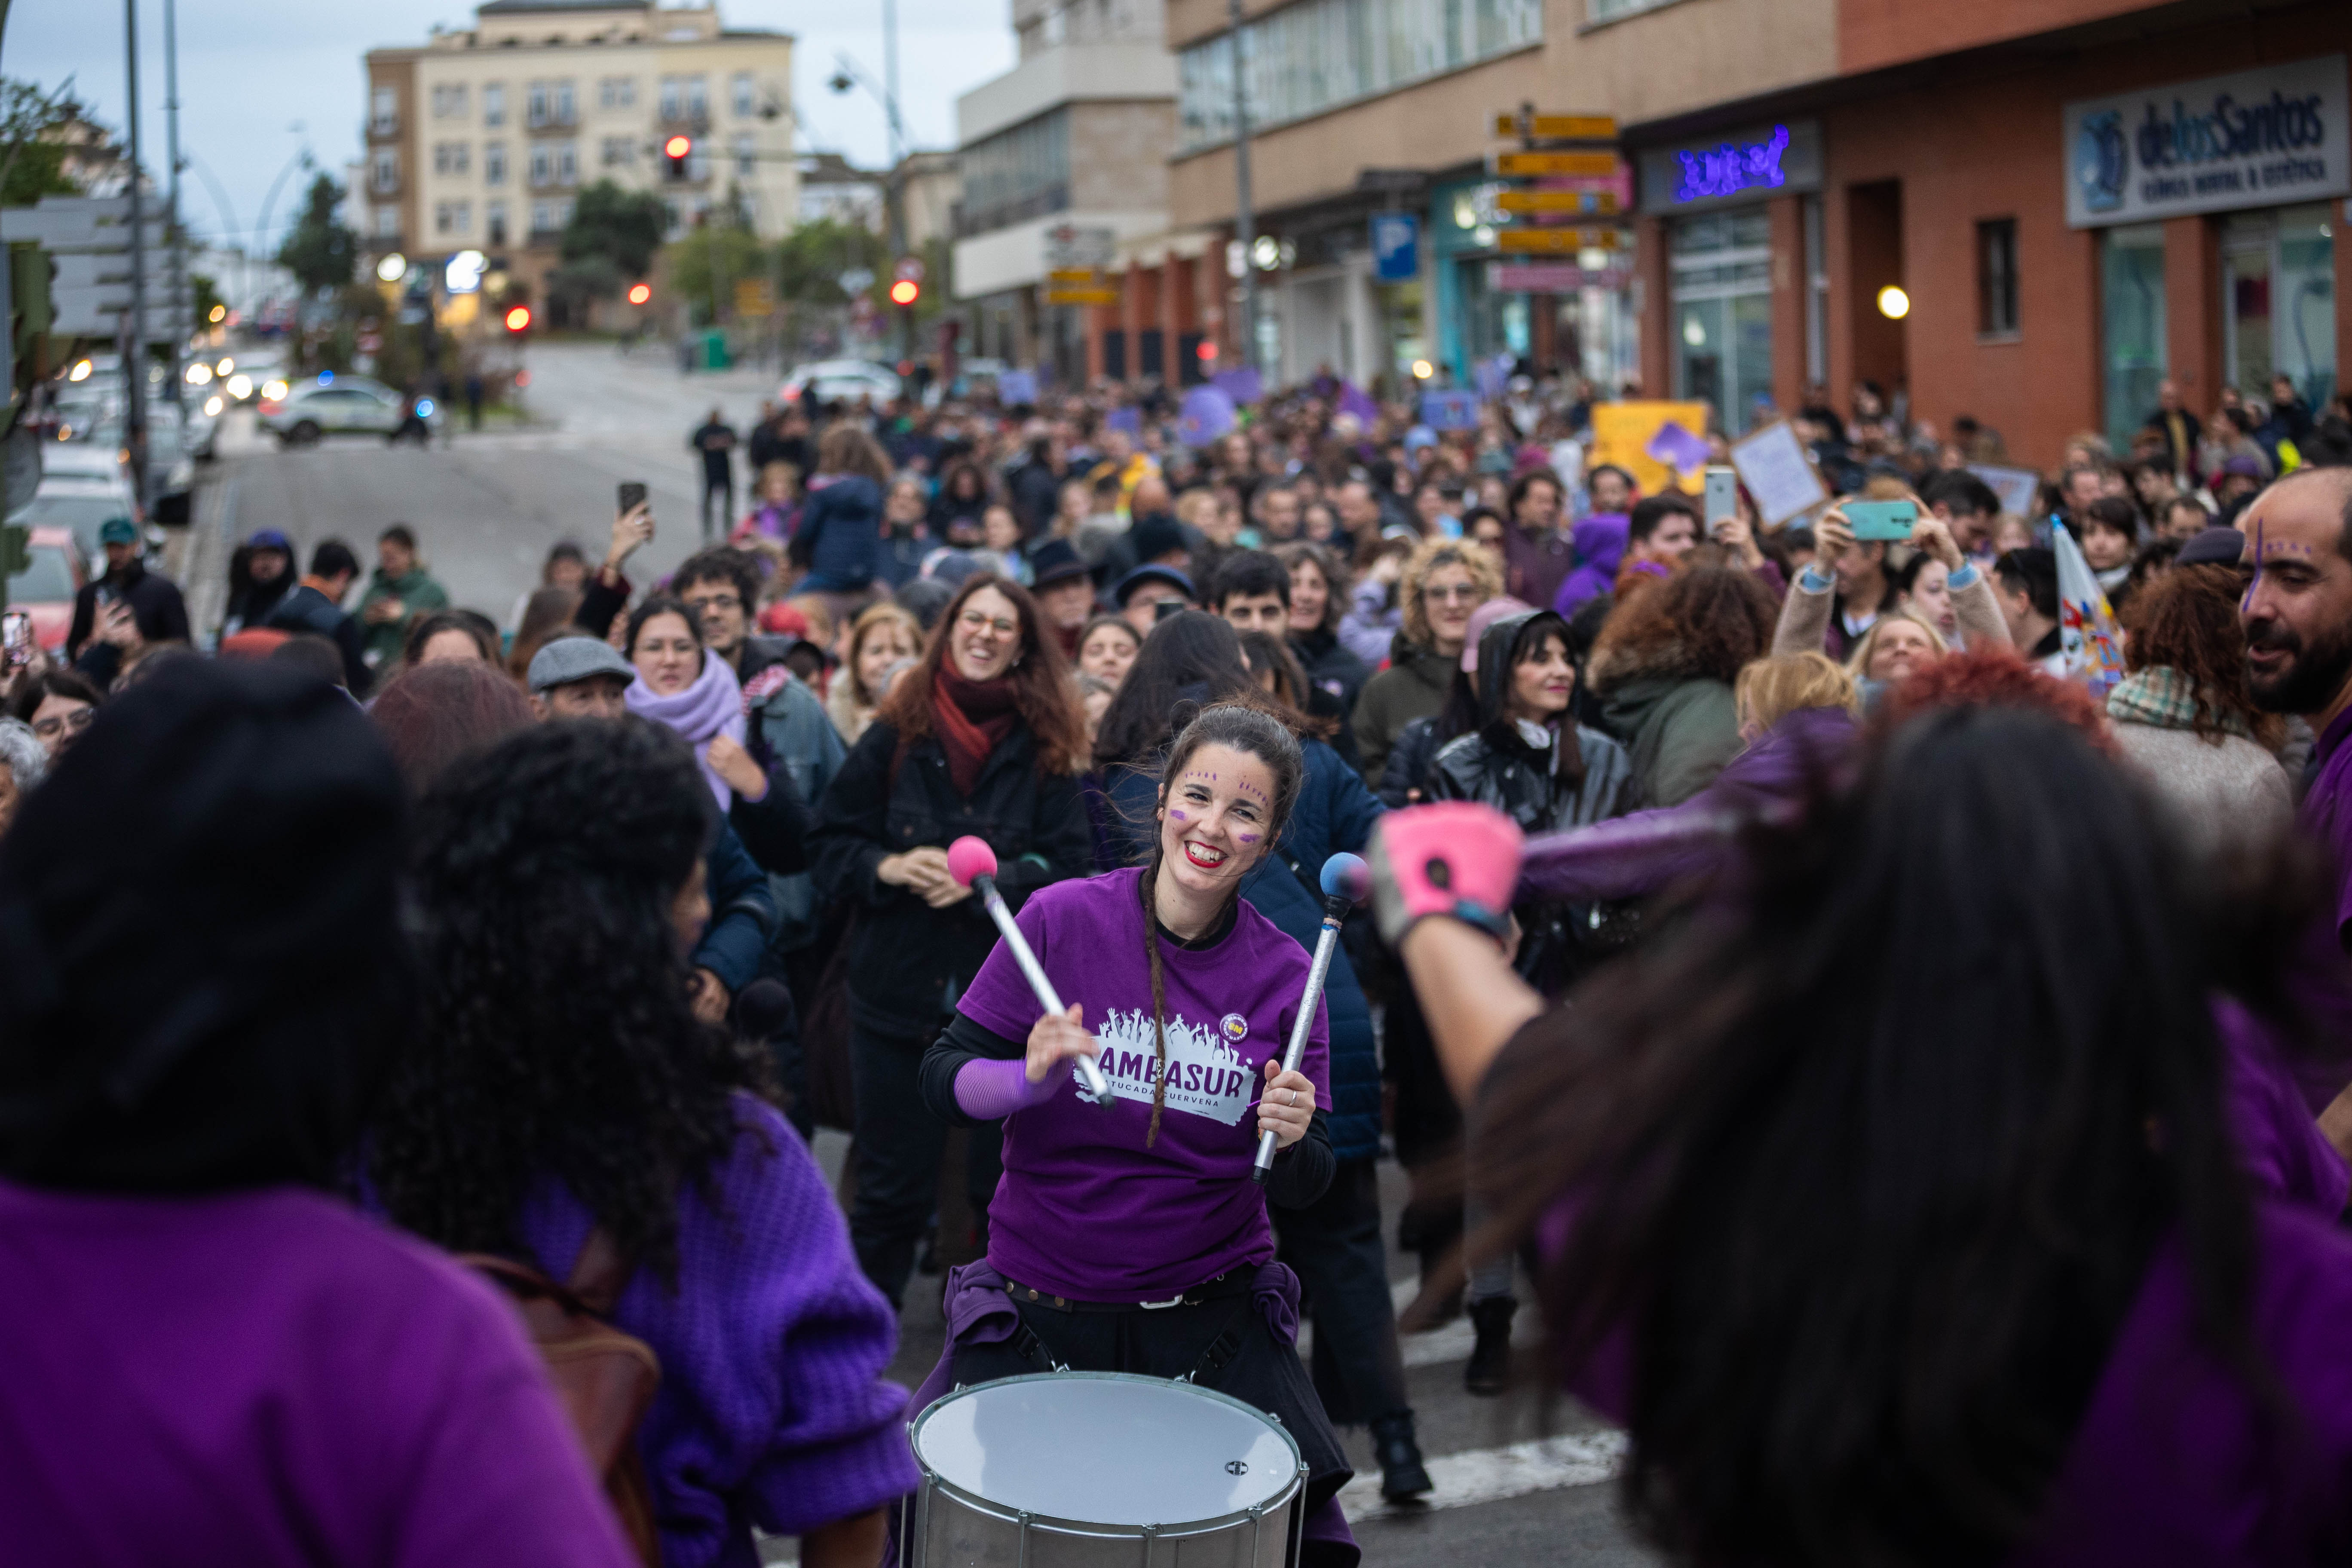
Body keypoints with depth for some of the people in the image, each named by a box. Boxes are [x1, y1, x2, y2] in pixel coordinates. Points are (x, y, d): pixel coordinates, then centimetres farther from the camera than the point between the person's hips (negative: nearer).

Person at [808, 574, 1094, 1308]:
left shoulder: (1044, 747, 1)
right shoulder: (895, 736, 3)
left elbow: (1072, 865, -3)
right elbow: (829, 842, 5)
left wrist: (988, 880, -17)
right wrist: (888, 867, -14)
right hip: (899, 991, 0)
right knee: (892, 1189, 8)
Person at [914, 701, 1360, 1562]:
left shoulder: (1281, 975, -3)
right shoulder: (1065, 919, -8)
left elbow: (1301, 1190, 1)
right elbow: (941, 1081, -5)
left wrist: (1292, 1139, -21)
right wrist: (1029, 1078, -25)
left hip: (1212, 1314, 1)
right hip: (1038, 1308, -1)